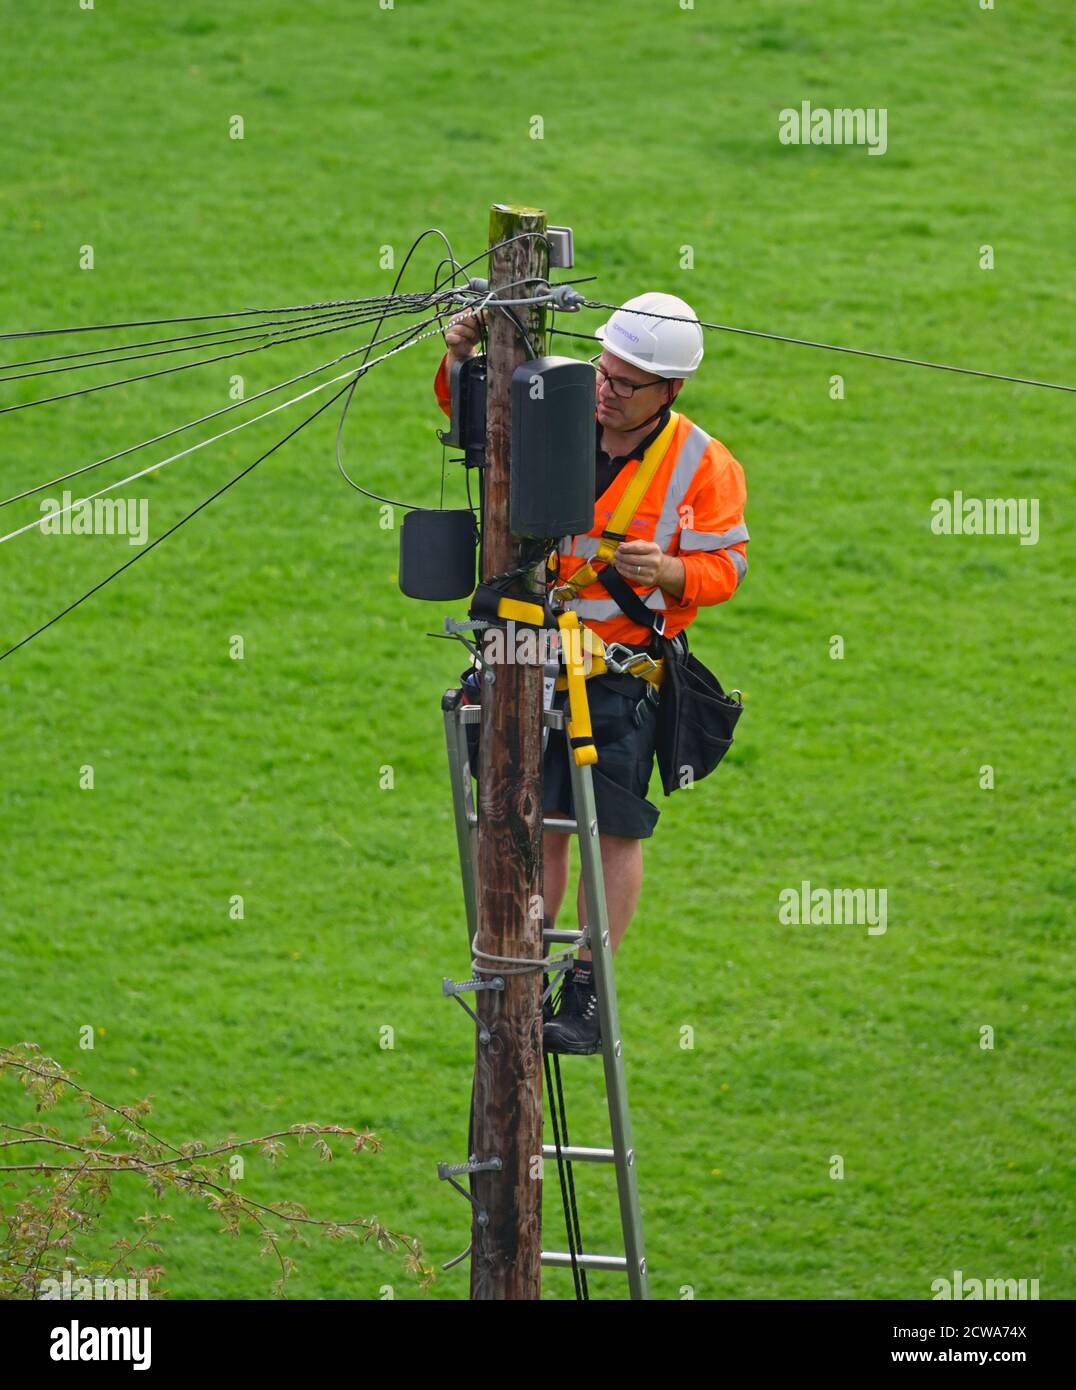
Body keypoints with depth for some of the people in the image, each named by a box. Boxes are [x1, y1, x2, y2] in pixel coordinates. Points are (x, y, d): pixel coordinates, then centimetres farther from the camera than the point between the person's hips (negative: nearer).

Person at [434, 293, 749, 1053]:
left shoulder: (703, 465, -7)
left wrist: (670, 572, -25)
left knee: (615, 829, -1)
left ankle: (589, 993, 6)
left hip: (625, 674, -2)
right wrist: (461, 359, -12)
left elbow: (726, 565, -4)